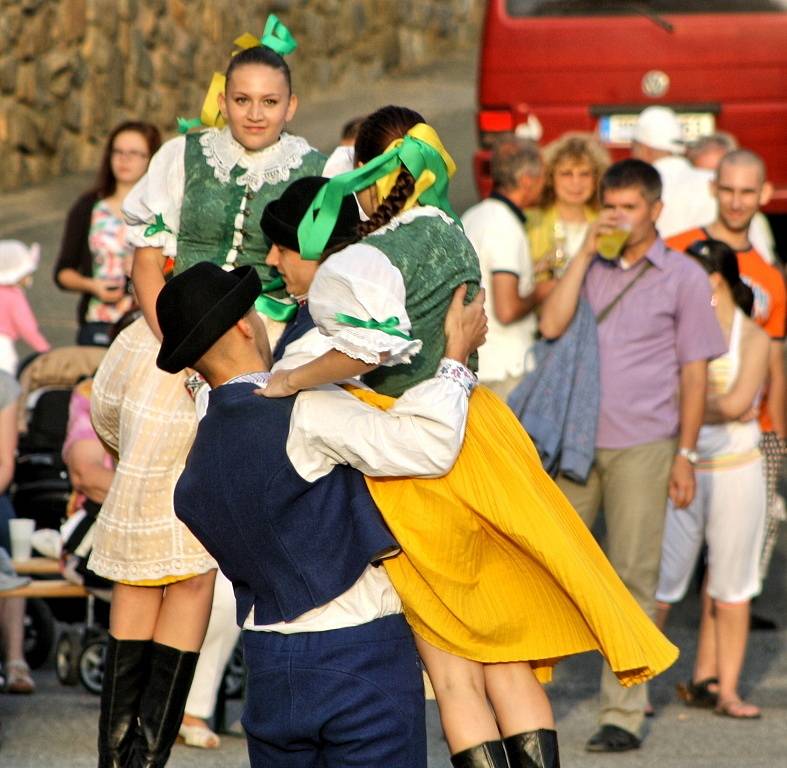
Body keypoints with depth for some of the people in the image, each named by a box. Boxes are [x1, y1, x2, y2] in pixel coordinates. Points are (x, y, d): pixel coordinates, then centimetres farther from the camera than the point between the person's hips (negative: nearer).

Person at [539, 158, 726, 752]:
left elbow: (695, 370, 2)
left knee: (634, 576, -1)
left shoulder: (683, 276, 3)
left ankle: (624, 714, 2)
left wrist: (685, 455, -4)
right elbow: (552, 325, -4)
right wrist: (587, 252, -6)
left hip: (642, 446, -3)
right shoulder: (591, 268, 12)